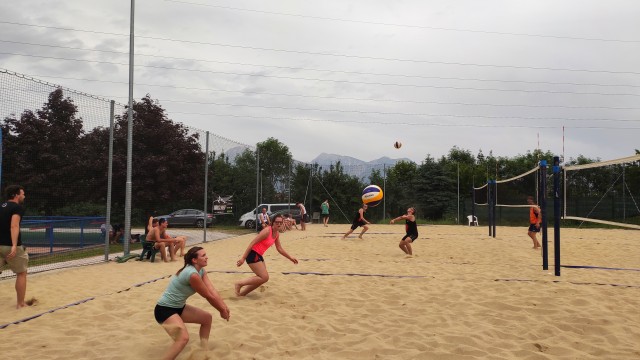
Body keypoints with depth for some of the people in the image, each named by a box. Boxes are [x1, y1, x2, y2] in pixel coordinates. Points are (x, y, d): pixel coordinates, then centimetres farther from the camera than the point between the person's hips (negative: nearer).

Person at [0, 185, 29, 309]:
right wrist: (14, 246, -31)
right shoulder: (17, 207, -8)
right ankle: (20, 303, 14)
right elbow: (14, 226, -22)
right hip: (10, 246, -6)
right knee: (21, 273, 10)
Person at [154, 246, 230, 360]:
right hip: (164, 310, -10)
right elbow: (208, 296, -18)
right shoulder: (192, 274, -27)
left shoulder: (201, 271, 2)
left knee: (207, 318, 16)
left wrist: (224, 307, -14)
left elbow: (213, 291, -4)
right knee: (183, 338, -27)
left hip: (178, 307, 10)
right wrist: (222, 311, -7)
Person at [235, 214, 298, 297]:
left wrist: (290, 258, 23)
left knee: (262, 278, 13)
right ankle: (240, 284, -3)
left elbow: (279, 248, 20)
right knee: (264, 278, -12)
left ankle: (242, 292, 23)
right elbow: (252, 243, -22)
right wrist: (243, 258, -24)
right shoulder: (267, 231, -21)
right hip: (252, 254, -9)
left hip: (259, 255, 9)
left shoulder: (277, 234, 7)